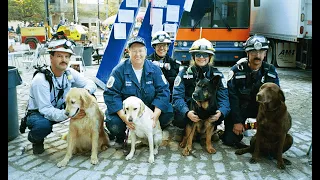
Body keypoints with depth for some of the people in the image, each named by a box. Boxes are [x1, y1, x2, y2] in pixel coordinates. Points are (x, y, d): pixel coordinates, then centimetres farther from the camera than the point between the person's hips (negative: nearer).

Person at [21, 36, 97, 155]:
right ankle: (35, 139, -2)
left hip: (61, 108, 5)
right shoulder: (40, 80, -28)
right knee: (43, 125, -40)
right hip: (38, 113, -5)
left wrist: (86, 91, -30)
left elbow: (91, 84, -5)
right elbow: (45, 110, -31)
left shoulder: (70, 73, -11)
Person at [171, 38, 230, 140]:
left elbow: (224, 97, -8)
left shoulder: (217, 74, 1)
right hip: (189, 108, -1)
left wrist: (221, 112, -33)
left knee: (221, 115, -31)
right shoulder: (184, 73, -4)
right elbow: (177, 96, -15)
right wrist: (187, 112, -36)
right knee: (177, 119, -32)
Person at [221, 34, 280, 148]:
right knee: (230, 140, -14)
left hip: (259, 107, 3)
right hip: (238, 108, -3)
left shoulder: (270, 70, -8)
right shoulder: (237, 70, -17)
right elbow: (232, 97, -16)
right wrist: (237, 121, -17)